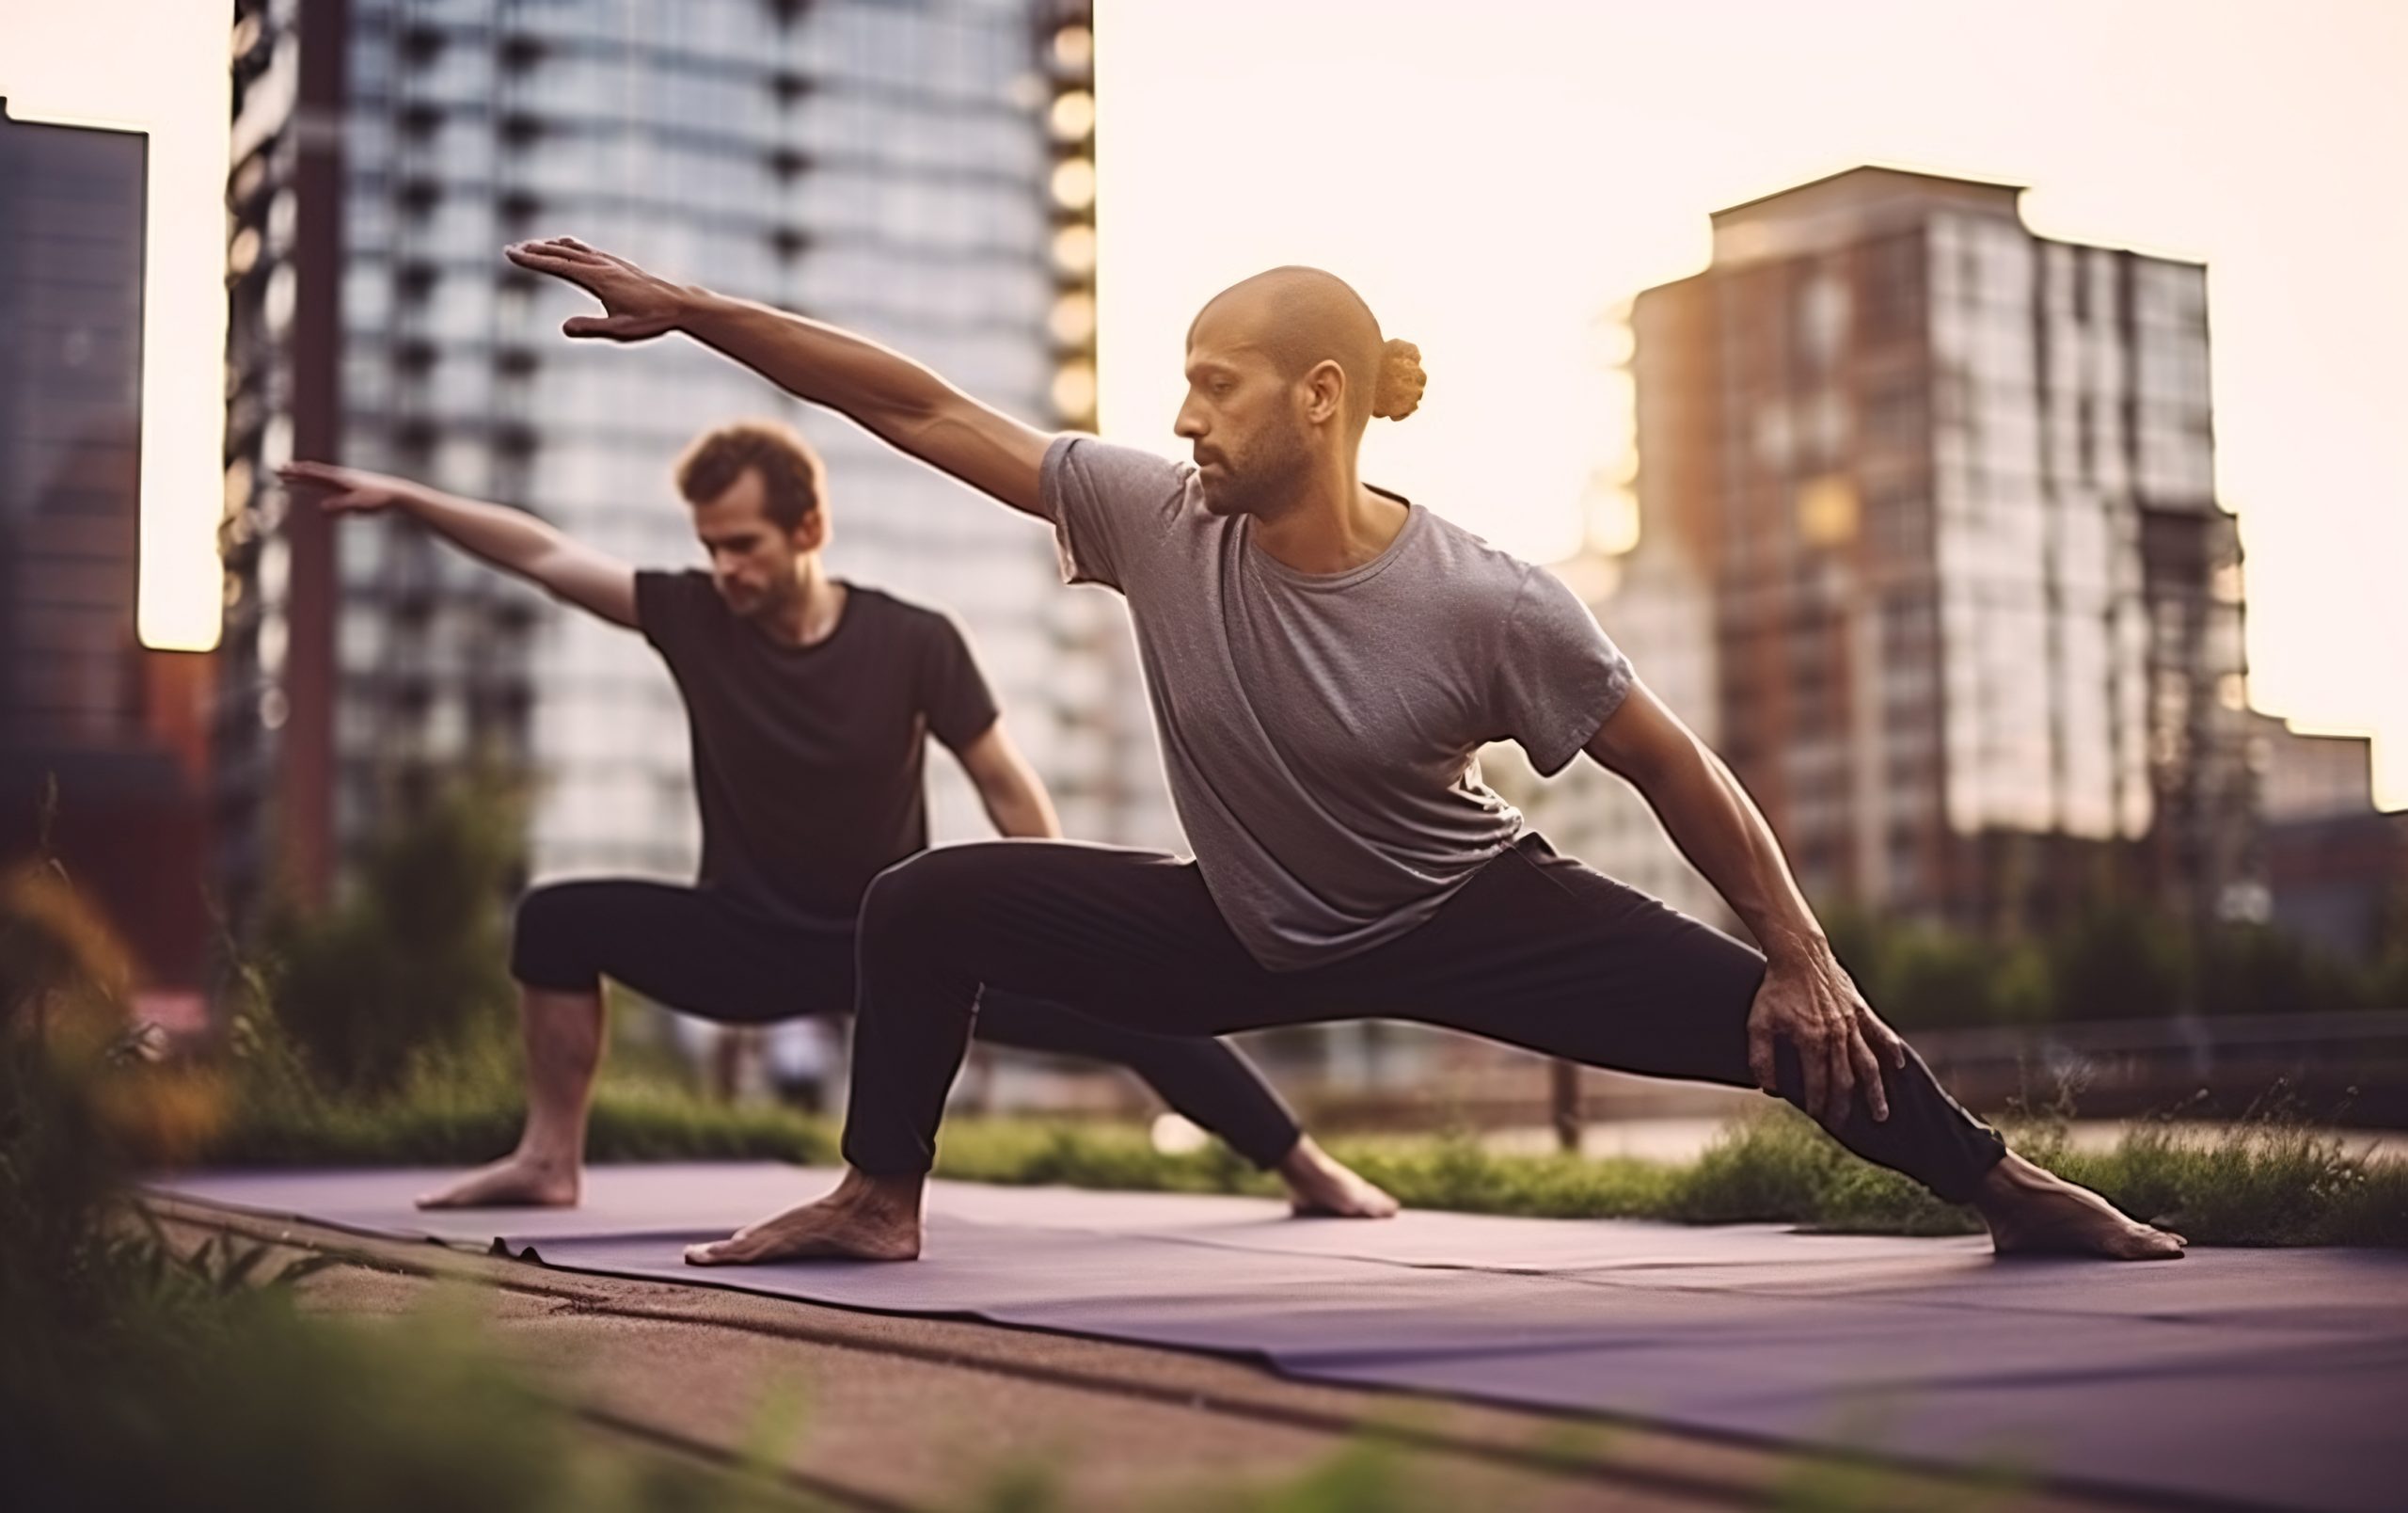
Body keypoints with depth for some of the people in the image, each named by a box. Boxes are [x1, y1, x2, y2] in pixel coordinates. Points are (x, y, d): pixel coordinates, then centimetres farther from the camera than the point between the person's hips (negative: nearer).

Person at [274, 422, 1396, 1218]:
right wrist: (402, 498, -11)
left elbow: (1010, 793, -12)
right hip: (752, 942, 2)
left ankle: (1308, 1174, 1)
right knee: (560, 918, -16)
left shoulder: (914, 645, -17)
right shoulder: (693, 620, -11)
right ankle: (552, 1159, -4)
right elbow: (542, 554, -7)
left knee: (1135, 1008, -13)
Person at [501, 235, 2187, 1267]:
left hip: (1469, 922, -3)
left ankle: (2010, 1186, 15)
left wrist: (1804, 956, -13)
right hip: (1245, 936, 3)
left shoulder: (1484, 606, -27)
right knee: (931, 899, -8)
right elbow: (923, 405, -18)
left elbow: (1678, 769, -17)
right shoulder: (1159, 519, -19)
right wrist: (688, 306, -20)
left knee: (1800, 1025, -12)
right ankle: (880, 1198, 11)